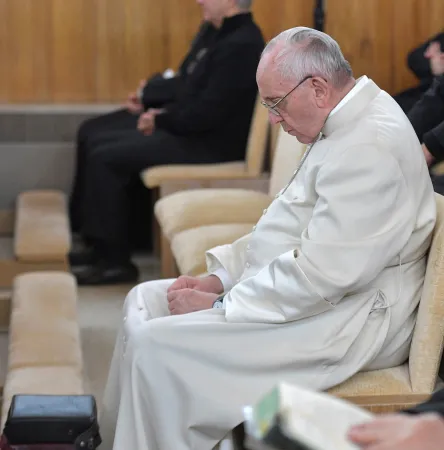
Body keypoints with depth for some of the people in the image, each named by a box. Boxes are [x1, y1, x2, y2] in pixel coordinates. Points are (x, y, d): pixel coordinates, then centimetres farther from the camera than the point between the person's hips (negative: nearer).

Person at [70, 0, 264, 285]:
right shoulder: (216, 31, 12)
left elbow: (206, 113, -25)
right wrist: (147, 96, 10)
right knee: (92, 135, 10)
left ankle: (115, 261, -9)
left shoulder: (241, 46, -21)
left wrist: (161, 120, -12)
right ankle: (94, 237, 13)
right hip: (188, 125, 11)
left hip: (211, 143, -11)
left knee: (106, 157, -18)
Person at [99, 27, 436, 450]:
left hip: (347, 318, -11)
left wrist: (218, 308, -18)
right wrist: (220, 277, 5)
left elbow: (321, 276, -27)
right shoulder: (344, 127, 10)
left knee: (156, 346, -18)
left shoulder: (368, 146, -24)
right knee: (146, 300, 11)